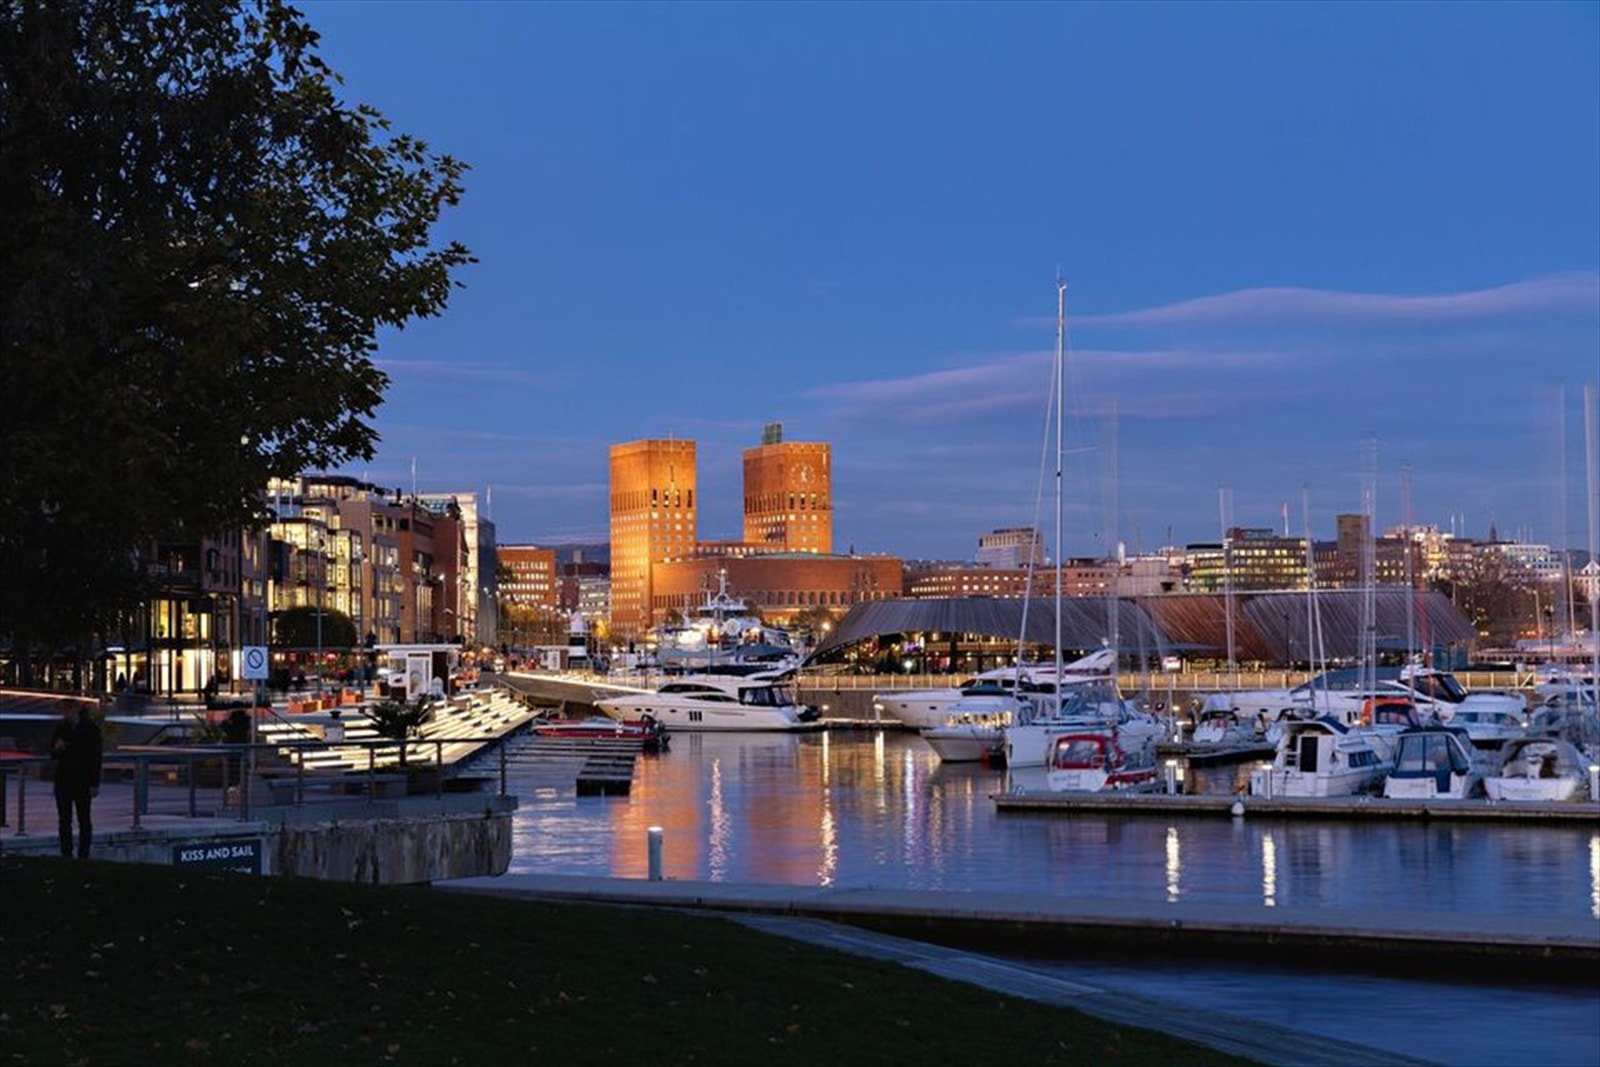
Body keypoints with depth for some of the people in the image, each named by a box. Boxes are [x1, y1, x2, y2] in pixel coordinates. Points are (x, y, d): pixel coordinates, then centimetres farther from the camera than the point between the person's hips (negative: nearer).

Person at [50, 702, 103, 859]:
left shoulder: (90, 728, -7)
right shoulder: (61, 727, 4)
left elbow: (96, 757, -5)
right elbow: (52, 754, 11)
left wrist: (95, 784, -8)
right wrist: (56, 748, -15)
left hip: (82, 781, -4)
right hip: (63, 779, 4)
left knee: (84, 820, 2)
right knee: (64, 821, 5)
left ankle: (83, 856, 6)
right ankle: (66, 856, 10)